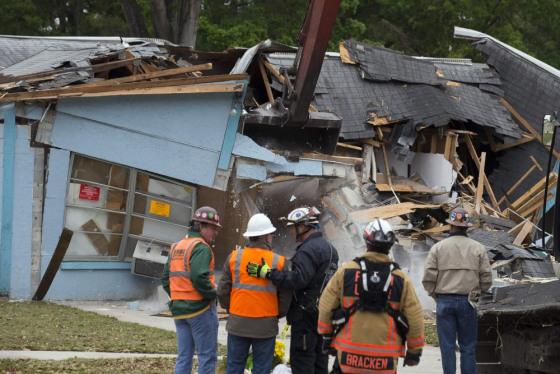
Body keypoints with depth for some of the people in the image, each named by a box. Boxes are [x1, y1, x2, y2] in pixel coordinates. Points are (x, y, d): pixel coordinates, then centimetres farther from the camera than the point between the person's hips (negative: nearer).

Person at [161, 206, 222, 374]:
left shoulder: (176, 247, 14)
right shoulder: (201, 247, -13)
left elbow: (165, 278, 15)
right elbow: (199, 277, -26)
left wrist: (176, 297, 15)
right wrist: (213, 294, -12)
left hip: (179, 310, 8)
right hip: (200, 309, -8)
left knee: (183, 357, 11)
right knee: (207, 356, -2)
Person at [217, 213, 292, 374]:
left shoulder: (234, 258, -1)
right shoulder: (279, 262, -5)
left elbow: (223, 291, 3)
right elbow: (286, 297, 1)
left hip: (237, 324, 2)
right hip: (265, 326, -2)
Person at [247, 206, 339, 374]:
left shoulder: (308, 250, -18)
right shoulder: (329, 247, 16)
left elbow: (298, 279, -28)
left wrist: (268, 273, -27)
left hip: (306, 316, -10)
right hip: (324, 315, 10)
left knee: (301, 360, -7)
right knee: (319, 357, 15)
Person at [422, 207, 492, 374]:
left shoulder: (437, 248, -1)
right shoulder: (478, 248, 2)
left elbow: (428, 278, -6)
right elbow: (486, 279, 0)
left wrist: (435, 295, 10)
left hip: (444, 302, -1)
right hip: (468, 303, 1)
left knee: (447, 347, 4)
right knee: (467, 348, 6)